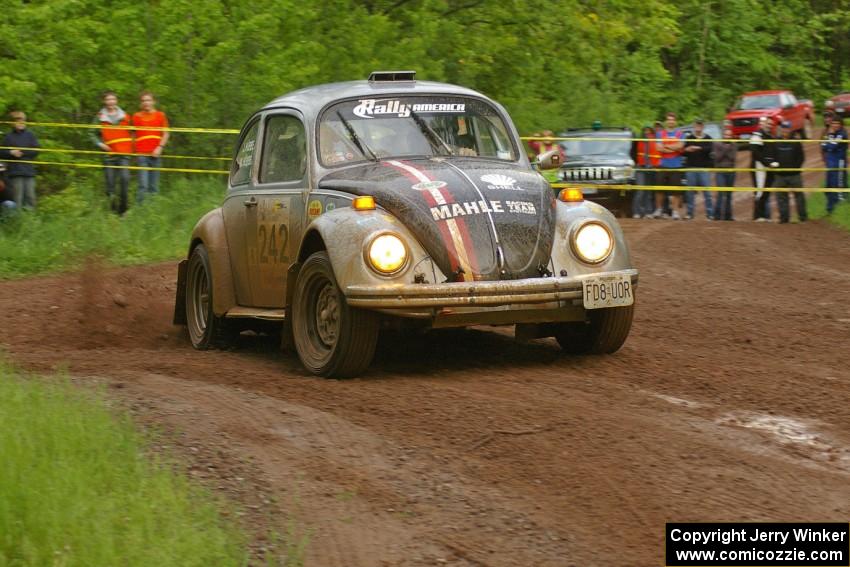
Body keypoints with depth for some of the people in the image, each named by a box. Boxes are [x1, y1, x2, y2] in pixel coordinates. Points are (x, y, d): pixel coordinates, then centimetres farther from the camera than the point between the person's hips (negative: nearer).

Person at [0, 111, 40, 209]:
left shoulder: (30, 135, 7)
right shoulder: (8, 137, 6)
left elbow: (35, 151, 1)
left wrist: (22, 153, -9)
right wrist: (11, 152, -12)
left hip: (29, 171, 1)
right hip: (15, 172, -1)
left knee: (30, 196, -1)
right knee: (17, 197, -4)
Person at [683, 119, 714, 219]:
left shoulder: (708, 139, 7)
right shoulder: (688, 138, 10)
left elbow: (710, 149, -11)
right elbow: (683, 152, 7)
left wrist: (699, 148, -25)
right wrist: (687, 150, -15)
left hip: (704, 169, -1)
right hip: (691, 168, 1)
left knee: (707, 192, -3)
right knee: (690, 192, 3)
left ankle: (710, 213, 0)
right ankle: (690, 213, 9)